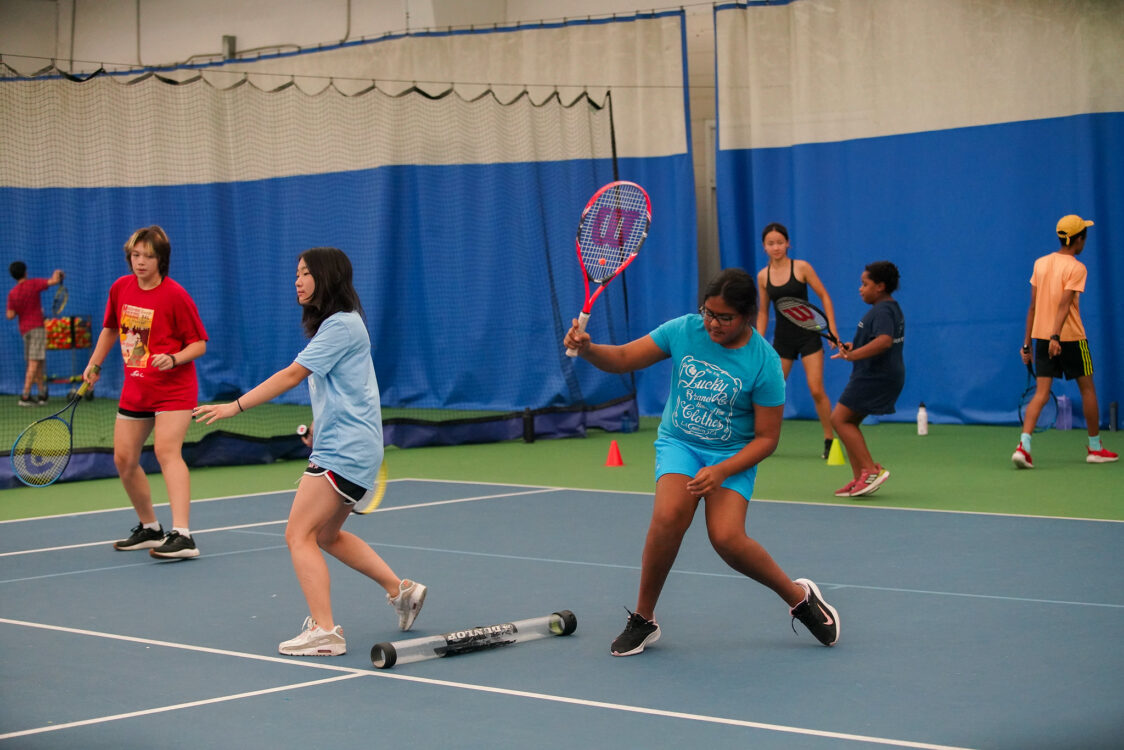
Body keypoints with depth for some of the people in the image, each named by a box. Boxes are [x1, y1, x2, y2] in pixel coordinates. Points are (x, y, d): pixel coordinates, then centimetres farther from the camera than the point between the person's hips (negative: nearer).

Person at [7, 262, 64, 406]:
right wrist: (57, 274, 13)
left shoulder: (12, 293, 5)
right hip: (37, 327, -5)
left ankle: (42, 393, 14)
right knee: (34, 363, -9)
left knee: (37, 364, 13)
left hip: (24, 329, 5)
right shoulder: (33, 284, -7)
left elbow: (10, 315, 1)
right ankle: (25, 396, -16)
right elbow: (53, 281, -8)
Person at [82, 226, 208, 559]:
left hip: (173, 388, -7)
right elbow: (111, 328, 22)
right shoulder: (120, 288, 3)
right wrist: (95, 364, 17)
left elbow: (199, 343, -10)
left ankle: (182, 536, -30)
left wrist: (174, 359, -26)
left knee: (166, 450, -23)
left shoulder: (175, 295, -13)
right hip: (135, 388, 7)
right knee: (123, 459, 8)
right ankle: (149, 529, 28)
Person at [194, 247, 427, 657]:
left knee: (299, 535, -12)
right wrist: (318, 430, 14)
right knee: (328, 536, 21)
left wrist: (235, 406, -21)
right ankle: (402, 590, 27)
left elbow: (292, 375, -20)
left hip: (344, 450, -11)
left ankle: (324, 631, -15)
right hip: (345, 449, 11)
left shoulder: (342, 325, -15)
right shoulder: (333, 324, 16)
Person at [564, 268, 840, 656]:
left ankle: (799, 596, 4)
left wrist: (721, 471, -23)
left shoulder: (764, 363, -16)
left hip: (733, 454, -2)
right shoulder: (684, 330, -9)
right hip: (679, 444, 2)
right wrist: (588, 349, -24)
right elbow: (623, 358, -3)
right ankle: (643, 620, -9)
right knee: (669, 515, -27)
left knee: (727, 537, -24)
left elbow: (766, 437, -11)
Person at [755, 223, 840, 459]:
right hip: (782, 338, 3)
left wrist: (832, 329, -9)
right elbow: (763, 312, 12)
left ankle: (829, 440, 3)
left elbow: (824, 297, -2)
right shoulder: (763, 276, 3)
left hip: (808, 336, -3)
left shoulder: (802, 267, -7)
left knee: (817, 390, -9)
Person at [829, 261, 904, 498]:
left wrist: (853, 355, -37)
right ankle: (859, 479, 11)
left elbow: (884, 341, -33)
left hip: (875, 377, -11)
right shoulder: (893, 309, 17)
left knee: (839, 419, -8)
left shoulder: (882, 311, -16)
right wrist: (854, 346, 19)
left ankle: (870, 470, -13)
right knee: (848, 422, 13)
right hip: (889, 375, 11)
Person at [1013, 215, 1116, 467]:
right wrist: (1055, 336, -30)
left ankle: (1023, 445, -19)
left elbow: (1033, 306, 9)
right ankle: (1095, 448, 21)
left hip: (1041, 336, 5)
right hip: (1070, 337, -5)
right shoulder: (1077, 268, -10)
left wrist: (1027, 342, 12)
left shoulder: (1040, 263, 8)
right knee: (1087, 389, 12)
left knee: (1041, 394, 0)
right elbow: (1064, 304, -22)